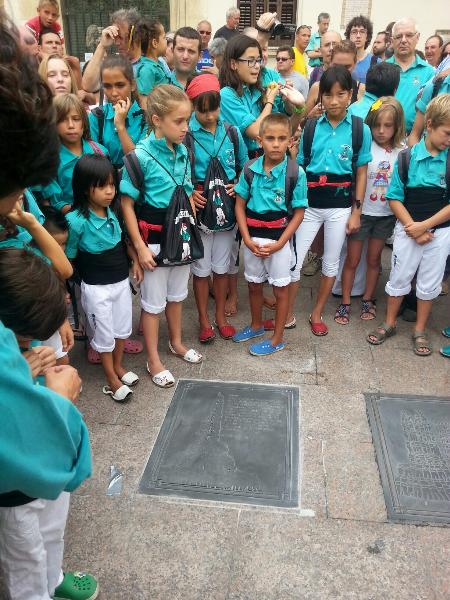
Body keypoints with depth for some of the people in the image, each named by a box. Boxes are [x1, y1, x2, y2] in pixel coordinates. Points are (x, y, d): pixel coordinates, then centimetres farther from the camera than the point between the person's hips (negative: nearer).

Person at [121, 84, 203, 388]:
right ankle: (154, 359, 25)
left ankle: (176, 342, 43)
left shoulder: (183, 150, -2)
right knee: (153, 300, 8)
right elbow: (127, 204, -15)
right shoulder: (141, 155, -20)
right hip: (155, 236, -5)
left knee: (177, 293, 21)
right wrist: (140, 246, -16)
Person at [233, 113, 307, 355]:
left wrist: (279, 243, -15)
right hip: (252, 237, 4)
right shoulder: (250, 169, -5)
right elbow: (240, 205, 0)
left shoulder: (296, 172, -12)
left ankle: (277, 339, 24)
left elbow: (298, 213, -9)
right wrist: (247, 238, -9)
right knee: (254, 285, 19)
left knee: (280, 288, 9)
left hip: (279, 237, -3)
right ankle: (256, 326, 43)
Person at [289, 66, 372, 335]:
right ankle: (288, 313, 19)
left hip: (341, 207, 0)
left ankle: (317, 313, 28)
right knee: (293, 260, 0)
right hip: (309, 204, 0)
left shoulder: (361, 129, -3)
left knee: (331, 262, 11)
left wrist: (356, 211, -2)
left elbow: (361, 173, 1)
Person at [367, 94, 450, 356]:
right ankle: (390, 324, 29)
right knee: (399, 277, 11)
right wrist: (412, 228, -13)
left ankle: (420, 331, 27)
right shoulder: (407, 157, -7)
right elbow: (395, 197, -5)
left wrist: (424, 226, -14)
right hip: (408, 229, -1)